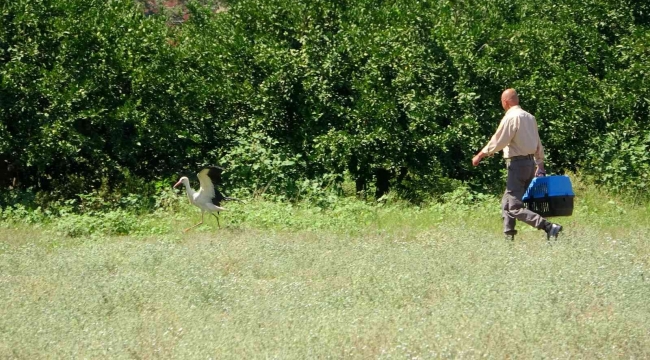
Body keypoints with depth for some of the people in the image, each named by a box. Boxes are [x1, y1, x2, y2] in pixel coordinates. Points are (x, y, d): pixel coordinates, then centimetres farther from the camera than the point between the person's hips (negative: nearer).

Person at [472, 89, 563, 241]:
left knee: (515, 207, -10)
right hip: (530, 162, 9)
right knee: (507, 203, 17)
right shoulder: (530, 117, 12)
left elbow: (497, 142, -14)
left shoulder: (510, 118, -13)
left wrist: (480, 155, -2)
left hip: (517, 163, -9)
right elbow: (538, 144, 17)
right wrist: (540, 166, 23)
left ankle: (548, 227, -23)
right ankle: (508, 237, 16)